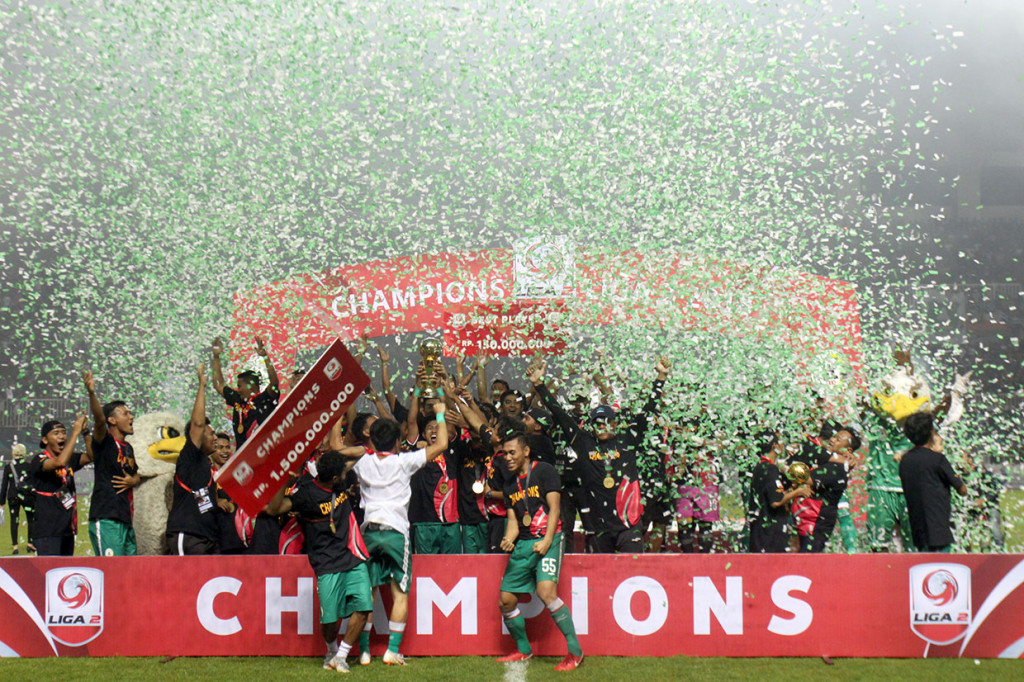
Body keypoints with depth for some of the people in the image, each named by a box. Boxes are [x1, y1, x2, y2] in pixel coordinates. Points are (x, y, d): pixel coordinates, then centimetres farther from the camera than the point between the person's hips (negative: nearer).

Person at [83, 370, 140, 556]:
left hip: (126, 520, 8)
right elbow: (99, 419, -22)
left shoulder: (128, 448, 20)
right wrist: (91, 393, -40)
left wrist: (133, 481, 7)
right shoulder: (104, 442, -3)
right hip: (106, 519, -8)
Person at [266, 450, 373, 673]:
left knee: (363, 607, -9)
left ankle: (341, 657, 6)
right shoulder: (305, 491, -12)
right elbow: (273, 509, -22)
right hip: (328, 565, -5)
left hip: (354, 559, 5)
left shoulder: (340, 486, 7)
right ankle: (331, 651, 28)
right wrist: (285, 483, -33)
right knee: (330, 618, -6)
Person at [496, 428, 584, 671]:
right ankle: (524, 650, 23)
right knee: (505, 599, 3)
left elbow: (554, 508, -8)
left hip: (547, 539, -7)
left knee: (546, 590, -26)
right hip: (523, 543, 7)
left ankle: (575, 651, -20)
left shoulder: (544, 471, -3)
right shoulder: (510, 484, 16)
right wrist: (508, 540, -7)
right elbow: (513, 521, 14)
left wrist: (546, 541, -18)